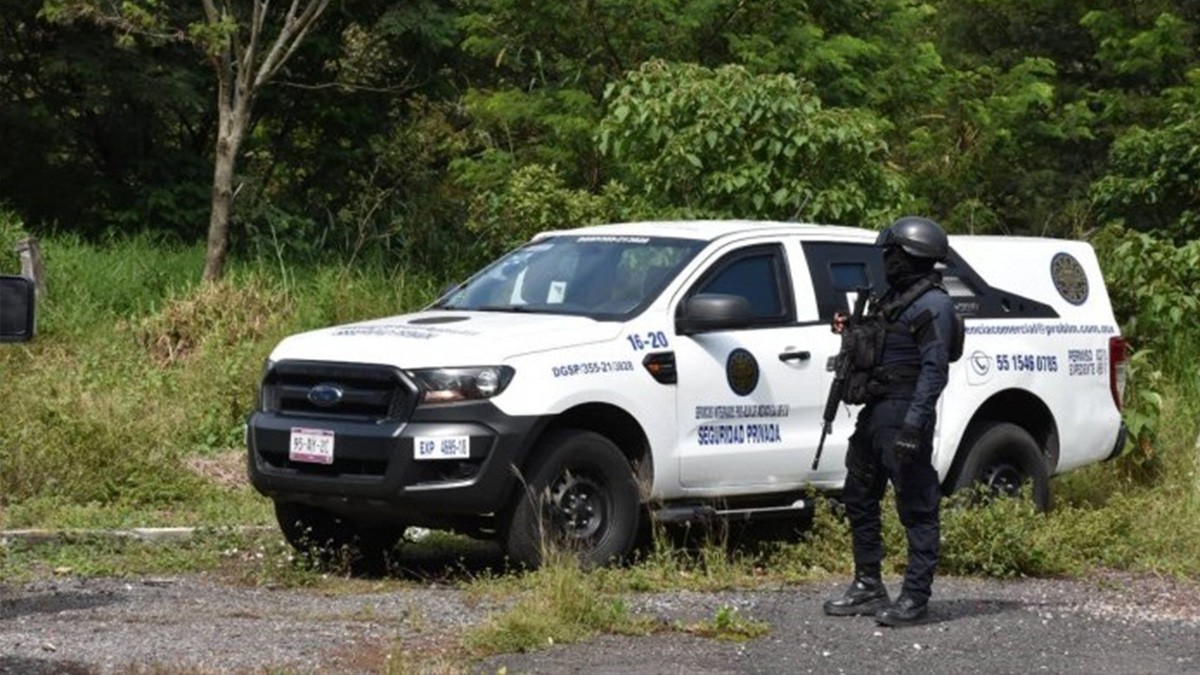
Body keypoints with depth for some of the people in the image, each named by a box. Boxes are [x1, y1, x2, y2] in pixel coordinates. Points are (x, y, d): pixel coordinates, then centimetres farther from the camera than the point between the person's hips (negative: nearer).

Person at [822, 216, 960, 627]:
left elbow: (935, 369, -18)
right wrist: (851, 332, 12)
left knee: (916, 507, -6)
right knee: (859, 500, 15)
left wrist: (914, 423, -25)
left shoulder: (933, 305, -11)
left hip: (904, 413, -11)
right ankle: (867, 589, 24)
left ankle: (915, 597, -4)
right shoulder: (894, 298, 18)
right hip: (874, 411, 11)